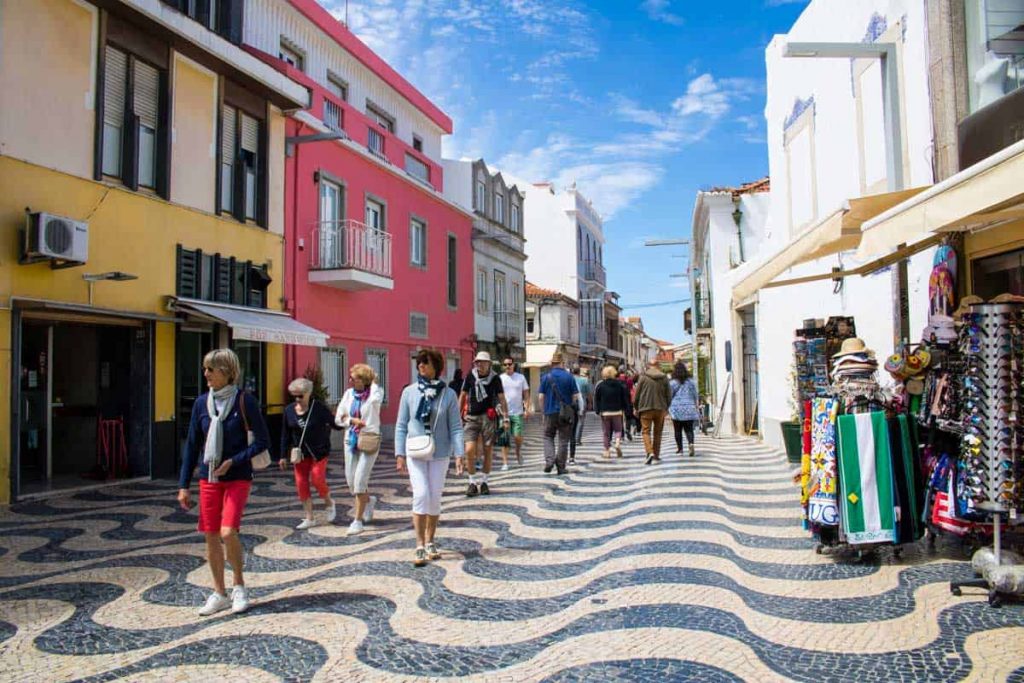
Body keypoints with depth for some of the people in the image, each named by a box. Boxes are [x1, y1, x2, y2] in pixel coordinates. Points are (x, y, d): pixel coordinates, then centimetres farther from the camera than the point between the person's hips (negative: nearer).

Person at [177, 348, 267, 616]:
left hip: (237, 478, -4)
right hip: (208, 478, 5)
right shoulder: (202, 403, 4)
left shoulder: (244, 401, -9)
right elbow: (192, 445, 8)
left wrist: (232, 462, -16)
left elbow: (262, 441, -6)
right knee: (211, 536, 7)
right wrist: (184, 485, 6)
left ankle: (239, 585, 9)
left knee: (228, 533, -15)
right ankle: (219, 594, 23)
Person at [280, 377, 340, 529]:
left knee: (317, 478, -13)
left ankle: (329, 503, 18)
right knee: (301, 483, 2)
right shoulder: (289, 410, 1)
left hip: (319, 451, -4)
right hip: (300, 452, 4)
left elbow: (335, 424, -5)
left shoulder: (319, 408, -11)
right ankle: (309, 518, 12)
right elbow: (285, 435, 7)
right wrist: (283, 456, 7)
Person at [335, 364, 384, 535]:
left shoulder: (375, 392, -7)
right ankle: (369, 500, 40)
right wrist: (353, 420, -13)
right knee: (351, 481, 10)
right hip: (351, 439, 5)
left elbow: (375, 399, -29)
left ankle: (358, 520, 3)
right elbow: (338, 417, 5)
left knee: (360, 481, -9)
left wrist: (373, 382, -12)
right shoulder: (349, 394, 5)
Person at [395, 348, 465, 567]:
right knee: (421, 494, -11)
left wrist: (459, 454, -10)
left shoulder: (448, 394, -3)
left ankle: (430, 541, 27)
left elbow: (456, 427, -2)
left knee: (435, 498, 8)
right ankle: (420, 546, -2)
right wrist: (400, 454, -3)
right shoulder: (409, 392, -2)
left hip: (440, 454, 1)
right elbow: (401, 425, 2)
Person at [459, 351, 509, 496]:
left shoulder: (495, 378, 1)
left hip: (489, 417, 0)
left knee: (488, 452, 4)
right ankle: (472, 482, 5)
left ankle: (484, 482, 19)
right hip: (472, 418, 1)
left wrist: (506, 418, -4)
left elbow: (502, 398, 2)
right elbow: (463, 396, 11)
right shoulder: (470, 376, 4)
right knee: (469, 450, -10)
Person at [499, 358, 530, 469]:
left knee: (517, 436, -7)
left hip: (517, 412, 0)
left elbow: (526, 395, 7)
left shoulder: (521, 378, 7)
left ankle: (518, 452, 24)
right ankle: (505, 463, 5)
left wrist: (527, 409, -3)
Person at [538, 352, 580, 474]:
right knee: (563, 440, 7)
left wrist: (544, 408, 12)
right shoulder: (569, 377, -4)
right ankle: (561, 467, 10)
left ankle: (549, 461, -5)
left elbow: (540, 397, -3)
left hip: (550, 412, 0)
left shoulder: (546, 377, -2)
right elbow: (575, 396, -3)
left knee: (548, 437, 14)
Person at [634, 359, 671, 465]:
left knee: (646, 431, -3)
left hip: (646, 408, -3)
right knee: (657, 432, 15)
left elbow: (637, 394, -2)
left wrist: (636, 408, 10)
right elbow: (669, 396, 6)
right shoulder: (664, 378, 4)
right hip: (660, 409, 3)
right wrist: (666, 408, 20)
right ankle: (656, 454, 21)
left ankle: (649, 452, -21)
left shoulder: (643, 377, -3)